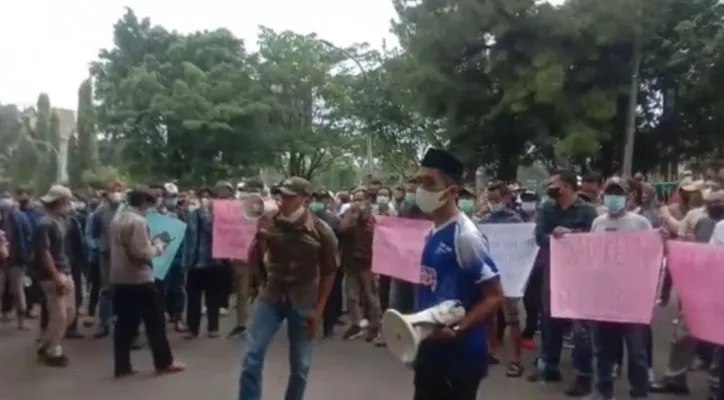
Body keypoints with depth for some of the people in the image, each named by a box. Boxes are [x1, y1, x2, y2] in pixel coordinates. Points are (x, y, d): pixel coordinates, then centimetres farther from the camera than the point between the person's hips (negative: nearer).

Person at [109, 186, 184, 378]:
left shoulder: (116, 219, 11)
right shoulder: (138, 221, -17)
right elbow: (142, 253, -22)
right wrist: (158, 246, -4)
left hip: (120, 278, 8)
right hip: (139, 278, -8)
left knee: (124, 323, 10)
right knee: (155, 321, 3)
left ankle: (121, 366, 12)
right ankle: (163, 363, 10)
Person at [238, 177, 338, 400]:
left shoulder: (321, 231, -10)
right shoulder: (270, 223, -6)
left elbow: (328, 272, -1)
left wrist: (319, 310, -4)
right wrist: (256, 237, -20)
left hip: (303, 301, -1)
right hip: (271, 295, 1)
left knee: (300, 366, 8)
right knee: (252, 355, -4)